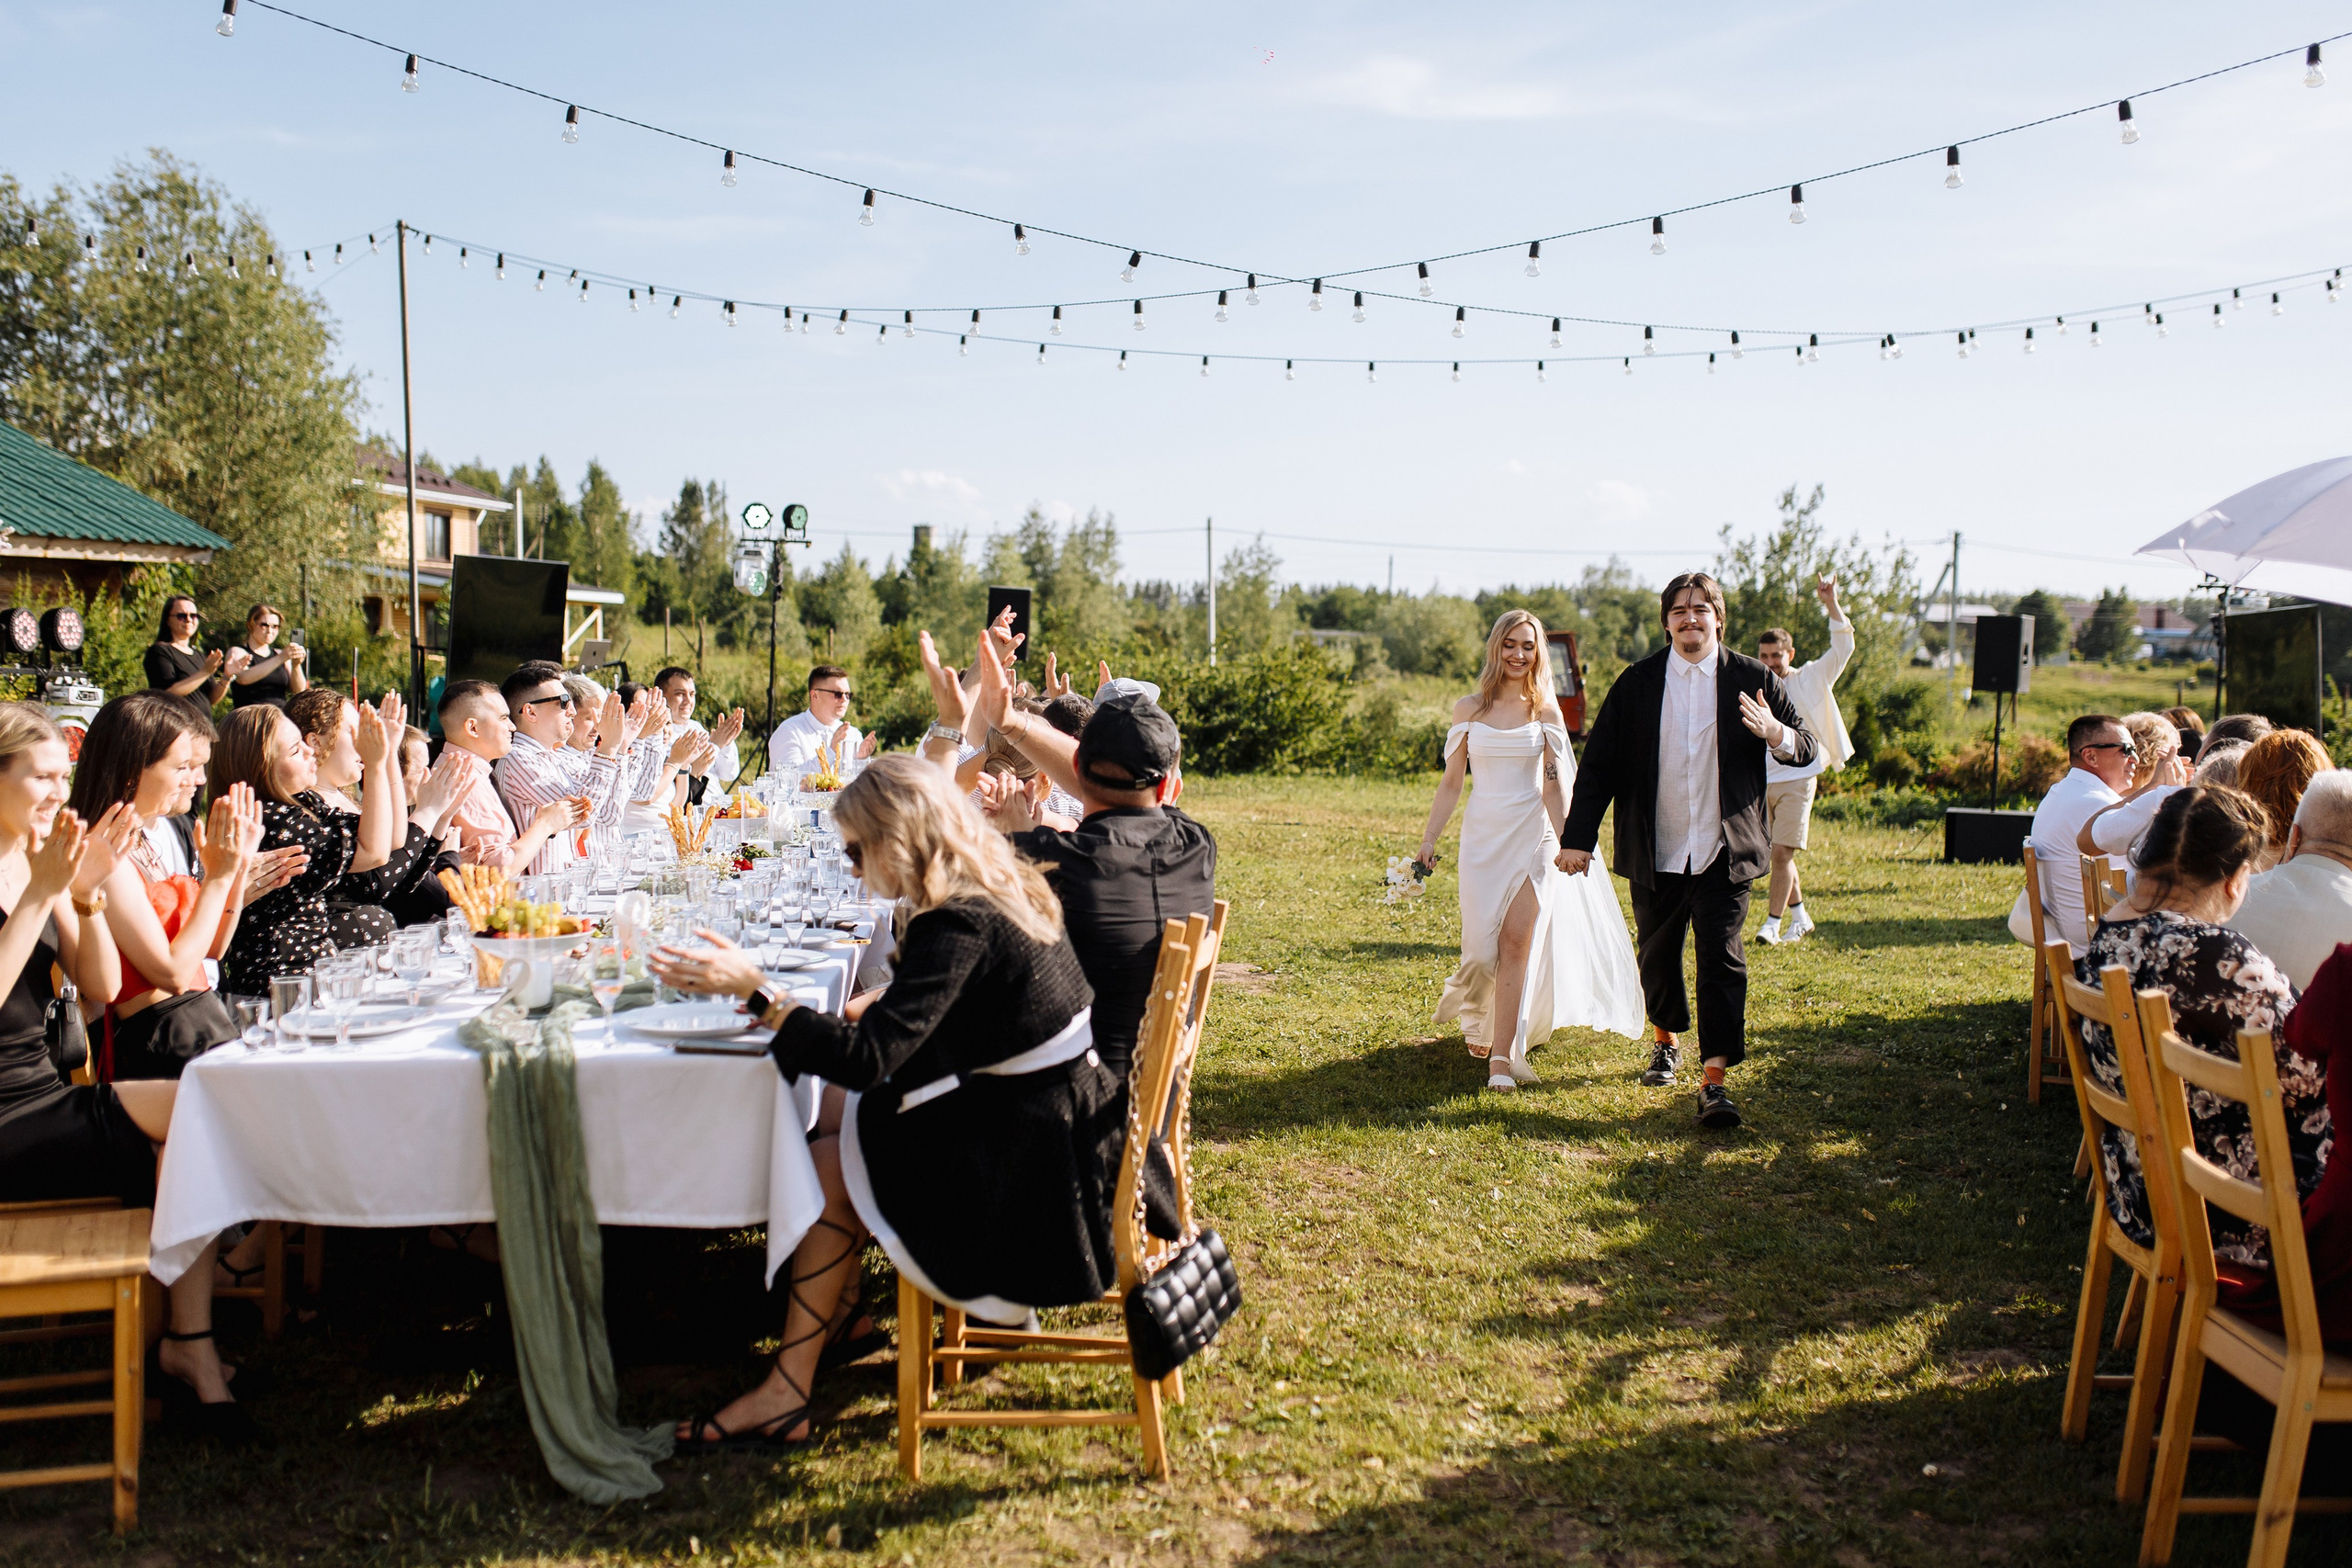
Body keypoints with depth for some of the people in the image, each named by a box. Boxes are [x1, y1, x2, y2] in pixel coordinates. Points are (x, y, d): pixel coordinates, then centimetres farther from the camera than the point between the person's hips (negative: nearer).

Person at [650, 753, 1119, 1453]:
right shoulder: (1004, 889, 5)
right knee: (838, 1104, 15)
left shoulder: (959, 925, -24)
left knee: (830, 1166, -2)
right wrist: (874, 1007, 4)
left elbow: (870, 1057, -29)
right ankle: (835, 1308, 24)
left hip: (1030, 1159, -10)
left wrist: (754, 992, -27)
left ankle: (785, 1395, 5)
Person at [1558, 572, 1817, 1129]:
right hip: (1655, 855, 2)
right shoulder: (1637, 682, 1)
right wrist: (1577, 837, -2)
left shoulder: (1753, 680, 0)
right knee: (1658, 956, 16)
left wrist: (1777, 734, -19)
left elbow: (1809, 748, 5)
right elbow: (1599, 763, 3)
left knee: (1722, 961, -8)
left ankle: (1715, 1082, -7)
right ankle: (1667, 1041, 41)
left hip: (1724, 854, -1)